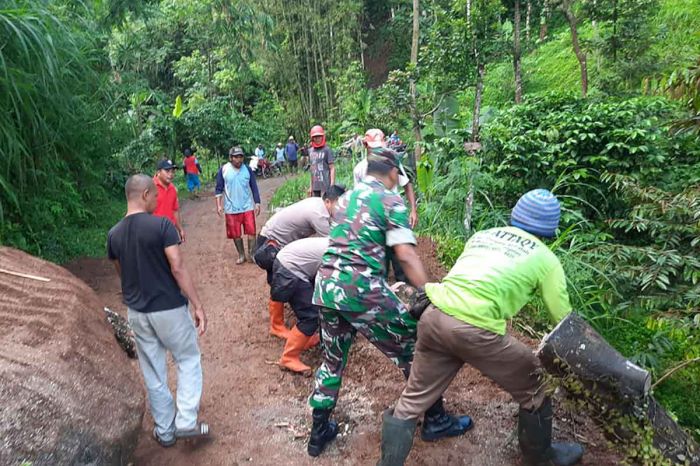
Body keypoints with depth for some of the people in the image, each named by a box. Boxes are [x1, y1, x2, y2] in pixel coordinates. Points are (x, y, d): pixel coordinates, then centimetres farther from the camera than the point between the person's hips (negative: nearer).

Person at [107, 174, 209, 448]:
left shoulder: (114, 234, 1)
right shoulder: (162, 225, -16)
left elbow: (122, 274, 10)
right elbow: (178, 268, -21)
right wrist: (198, 306, -18)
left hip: (136, 312, 5)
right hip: (169, 308, -5)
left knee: (152, 372, 16)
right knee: (188, 360, 16)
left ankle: (165, 430, 28)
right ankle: (186, 422, 9)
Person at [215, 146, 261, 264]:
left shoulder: (247, 169, -2)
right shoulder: (223, 170, -5)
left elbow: (254, 187, 3)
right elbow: (219, 189, 0)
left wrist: (257, 203, 0)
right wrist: (219, 205, -6)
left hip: (248, 207, 0)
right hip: (231, 208, 0)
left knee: (251, 231, -3)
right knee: (236, 234, 8)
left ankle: (251, 254, 10)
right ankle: (241, 255, 24)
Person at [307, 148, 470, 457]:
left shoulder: (345, 197, 21)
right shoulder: (390, 200, -1)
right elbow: (406, 255, -11)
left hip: (325, 285, 7)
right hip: (361, 288, -7)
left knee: (332, 360, 22)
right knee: (413, 350, 12)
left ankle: (318, 433, 32)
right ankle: (436, 421, 26)